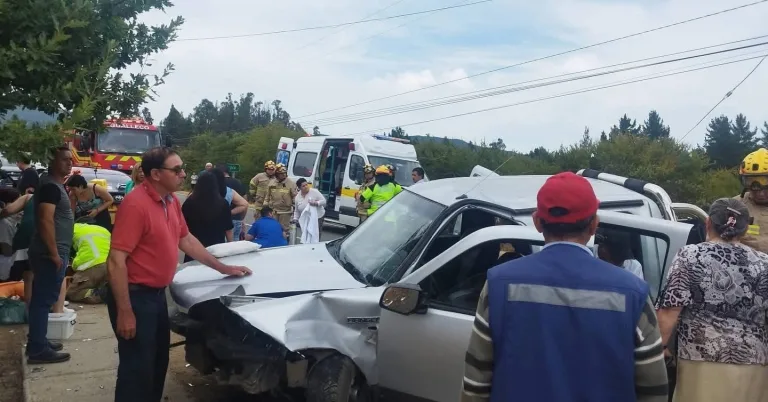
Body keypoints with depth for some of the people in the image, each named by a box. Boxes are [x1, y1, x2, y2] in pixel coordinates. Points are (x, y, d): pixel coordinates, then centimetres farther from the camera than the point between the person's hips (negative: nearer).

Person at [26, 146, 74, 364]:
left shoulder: (56, 185, 15)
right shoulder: (50, 186, -16)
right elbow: (46, 221, -23)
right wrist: (54, 254, -23)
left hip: (54, 253, 10)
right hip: (50, 254, -10)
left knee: (42, 299, 15)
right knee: (43, 299, -5)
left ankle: (38, 342, 25)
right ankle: (38, 349, 0)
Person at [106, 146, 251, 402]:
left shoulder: (171, 201, 6)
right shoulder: (136, 204, -22)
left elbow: (187, 240, 18)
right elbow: (116, 261, -24)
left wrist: (223, 268, 18)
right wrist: (125, 312, -24)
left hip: (157, 294, 9)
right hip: (134, 295, -9)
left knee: (158, 363, 20)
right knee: (137, 370, 1)